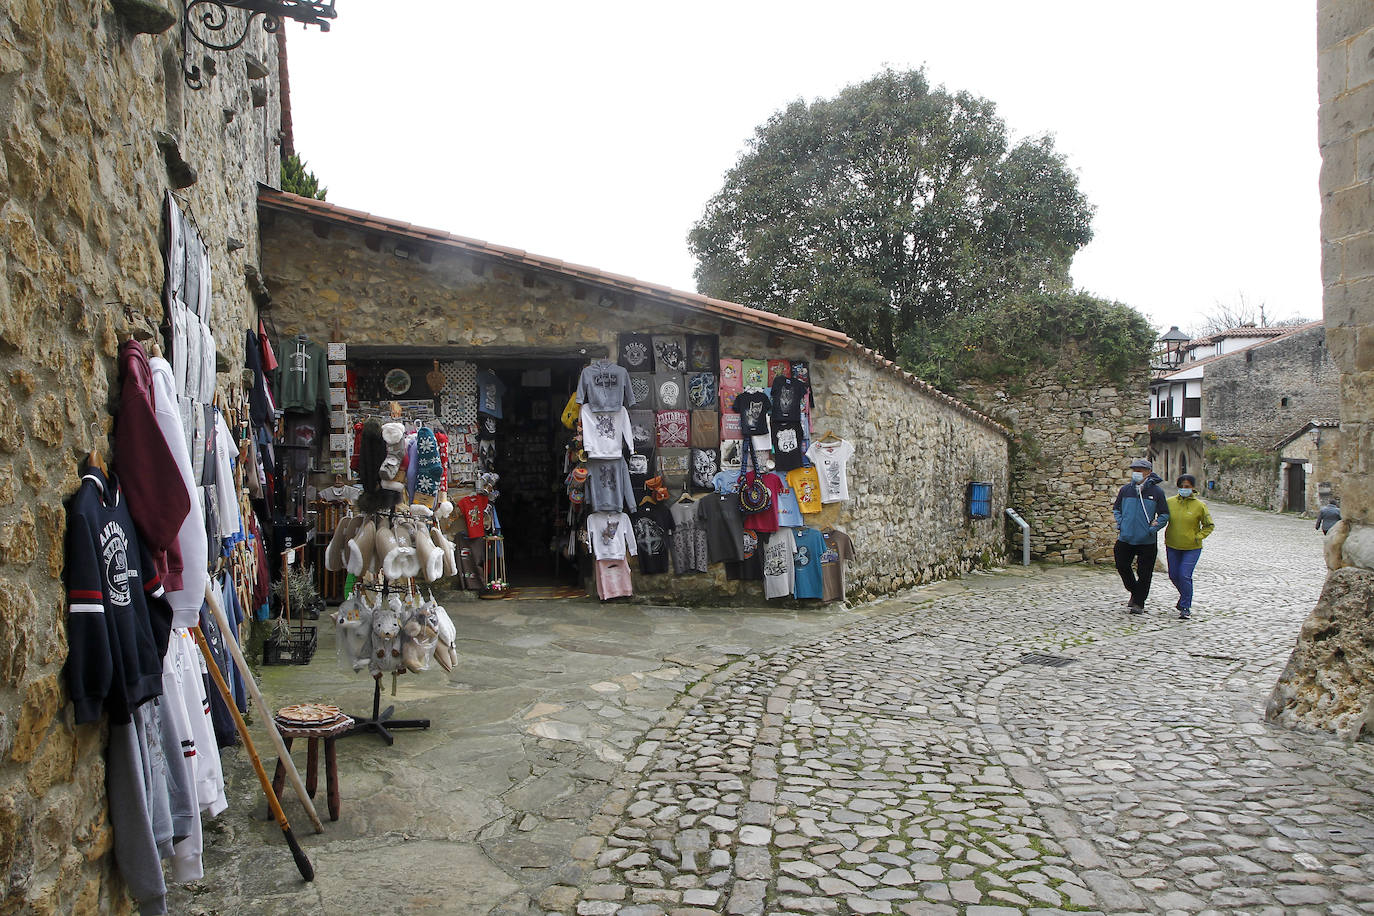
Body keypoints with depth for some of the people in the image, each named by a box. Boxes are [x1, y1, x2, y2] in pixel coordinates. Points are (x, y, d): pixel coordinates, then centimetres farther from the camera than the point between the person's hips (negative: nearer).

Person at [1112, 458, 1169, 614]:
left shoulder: (1156, 492, -5)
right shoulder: (1125, 490, 4)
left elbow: (1164, 515, 0)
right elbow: (1116, 509, 17)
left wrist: (1152, 529, -10)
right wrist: (1120, 524, 3)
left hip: (1147, 541, -3)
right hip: (1125, 538, 3)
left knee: (1144, 573, 3)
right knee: (1122, 567, 9)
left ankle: (1139, 602, 17)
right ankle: (1135, 592, 32)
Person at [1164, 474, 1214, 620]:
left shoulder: (1200, 505, -8)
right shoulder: (1170, 502, -2)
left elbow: (1209, 525, 3)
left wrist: (1198, 537, -9)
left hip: (1192, 548, -3)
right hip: (1172, 546, 3)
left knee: (1184, 576, -12)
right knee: (1174, 576, 11)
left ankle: (1185, 607, 2)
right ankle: (1186, 597, 39)